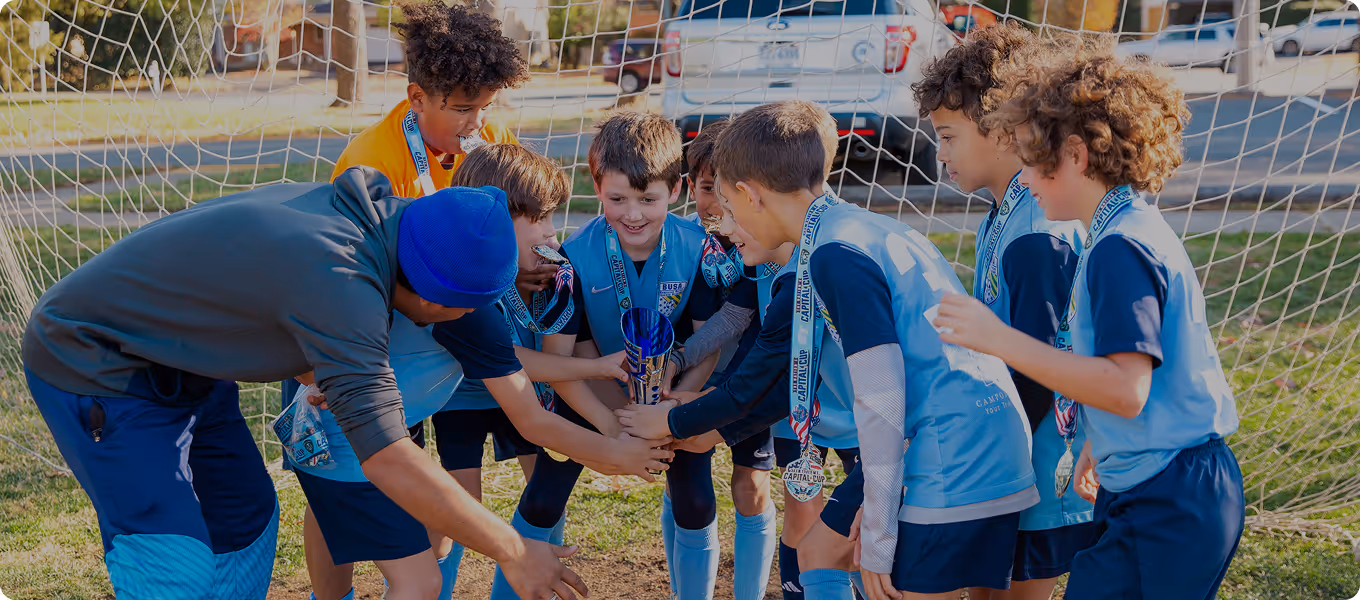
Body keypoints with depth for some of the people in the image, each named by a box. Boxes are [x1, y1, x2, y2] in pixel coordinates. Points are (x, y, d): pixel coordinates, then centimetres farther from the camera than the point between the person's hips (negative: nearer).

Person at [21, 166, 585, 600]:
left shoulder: (371, 213, -8)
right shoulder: (336, 276, -35)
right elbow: (387, 459, -36)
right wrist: (512, 550, -30)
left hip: (174, 360, 9)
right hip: (90, 360, -9)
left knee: (245, 515, 13)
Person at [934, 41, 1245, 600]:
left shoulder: (1122, 249, -18)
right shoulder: (1133, 231, 13)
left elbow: (1126, 389, -27)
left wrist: (999, 339, -26)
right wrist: (1100, 445, 24)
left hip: (1166, 510, -10)